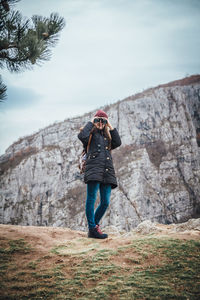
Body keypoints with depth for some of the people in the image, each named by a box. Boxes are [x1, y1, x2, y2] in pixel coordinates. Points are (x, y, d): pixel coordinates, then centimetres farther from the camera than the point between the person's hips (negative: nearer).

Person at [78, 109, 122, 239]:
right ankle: (93, 229, -9)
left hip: (107, 172, 6)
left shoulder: (107, 136, 27)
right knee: (91, 199, -10)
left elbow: (118, 142, 9)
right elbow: (82, 136, -13)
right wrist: (91, 122, 1)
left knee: (105, 202, 1)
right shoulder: (90, 133, 11)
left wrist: (110, 127, 11)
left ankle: (94, 225, 15)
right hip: (94, 168, -6)